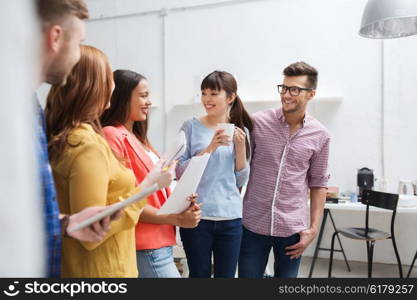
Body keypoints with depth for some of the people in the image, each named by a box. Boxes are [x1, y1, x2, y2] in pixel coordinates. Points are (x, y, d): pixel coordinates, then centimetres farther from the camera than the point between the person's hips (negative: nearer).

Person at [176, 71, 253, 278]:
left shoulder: (240, 131, 6)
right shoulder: (191, 127, -2)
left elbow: (241, 180, 5)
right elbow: (180, 172, -7)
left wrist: (241, 147, -9)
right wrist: (210, 148, -17)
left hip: (231, 216, 3)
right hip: (197, 215, -2)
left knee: (226, 274, 12)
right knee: (199, 274, 10)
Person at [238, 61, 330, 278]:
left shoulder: (320, 136, -1)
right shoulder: (257, 123, -5)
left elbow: (318, 184, 6)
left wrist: (313, 228, 2)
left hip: (292, 228, 1)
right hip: (253, 224, -1)